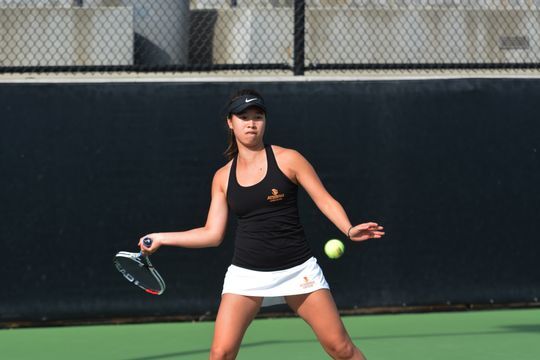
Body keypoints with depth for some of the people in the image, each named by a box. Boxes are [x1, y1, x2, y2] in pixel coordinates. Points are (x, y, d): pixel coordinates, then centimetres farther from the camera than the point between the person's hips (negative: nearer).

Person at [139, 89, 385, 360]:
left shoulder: (288, 159, -2)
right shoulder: (223, 177, 7)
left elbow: (326, 201, -2)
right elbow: (212, 233, 10)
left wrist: (349, 230, -19)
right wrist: (161, 238, 8)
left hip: (298, 270, -1)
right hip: (246, 273, 2)